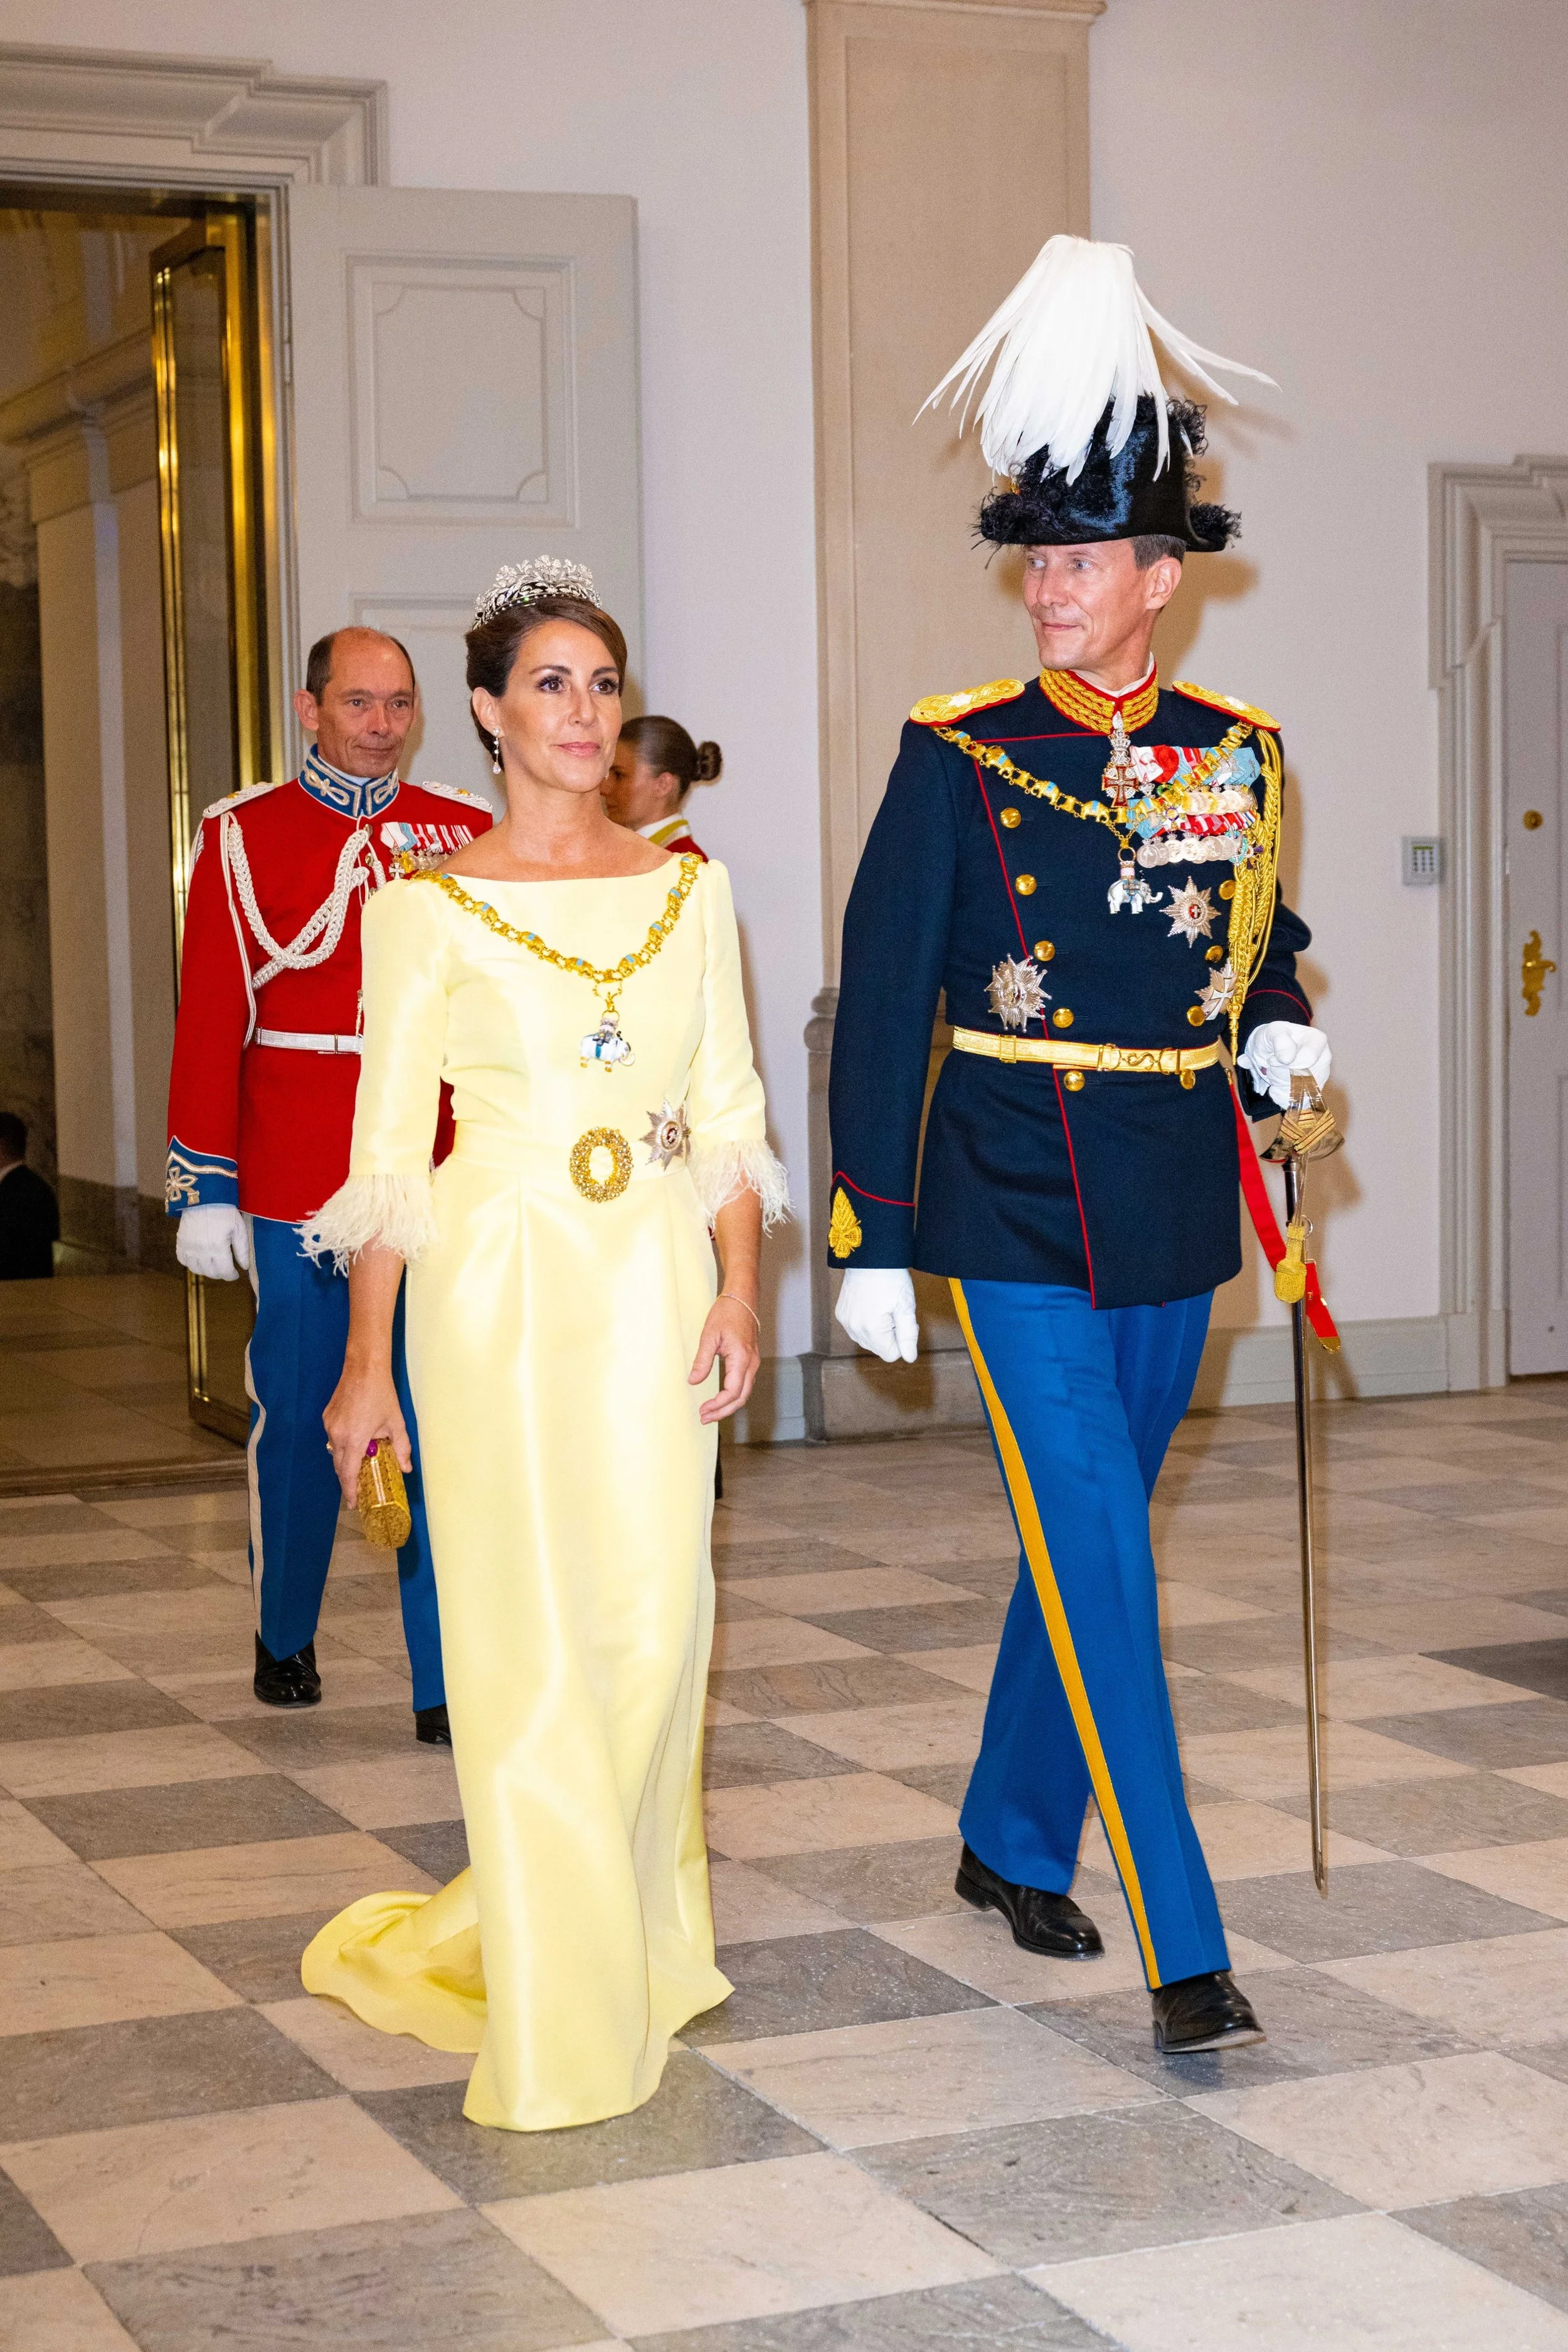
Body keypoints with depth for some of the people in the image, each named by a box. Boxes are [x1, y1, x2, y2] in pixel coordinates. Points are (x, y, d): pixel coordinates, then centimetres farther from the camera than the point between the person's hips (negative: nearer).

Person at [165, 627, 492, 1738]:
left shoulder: (470, 833, 6)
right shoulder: (242, 836, 1)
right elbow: (210, 1020, 0)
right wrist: (204, 1189, -4)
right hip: (295, 1189, -1)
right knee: (300, 1418, 10)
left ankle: (448, 1685, 3)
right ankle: (286, 1639, 30)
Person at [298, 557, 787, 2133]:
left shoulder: (688, 892, 9)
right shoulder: (427, 912, 0)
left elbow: (728, 1112, 10)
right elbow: (389, 1147, 0)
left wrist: (738, 1290, -2)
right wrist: (368, 1365, -2)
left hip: (654, 1289, 3)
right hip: (500, 1291, -3)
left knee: (652, 1622, 4)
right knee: (532, 1641, -3)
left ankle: (638, 1933, 26)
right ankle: (558, 2018, 5)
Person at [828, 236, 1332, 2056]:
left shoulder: (1235, 757, 5)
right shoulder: (958, 759, -6)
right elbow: (880, 1002, -5)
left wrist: (1279, 1026, -1)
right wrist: (870, 1241, -8)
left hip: (1174, 1224, 4)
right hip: (1019, 1222, -4)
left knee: (1085, 1542, 16)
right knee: (1102, 1561, -8)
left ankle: (1014, 1843, 35)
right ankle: (1185, 1950, -5)